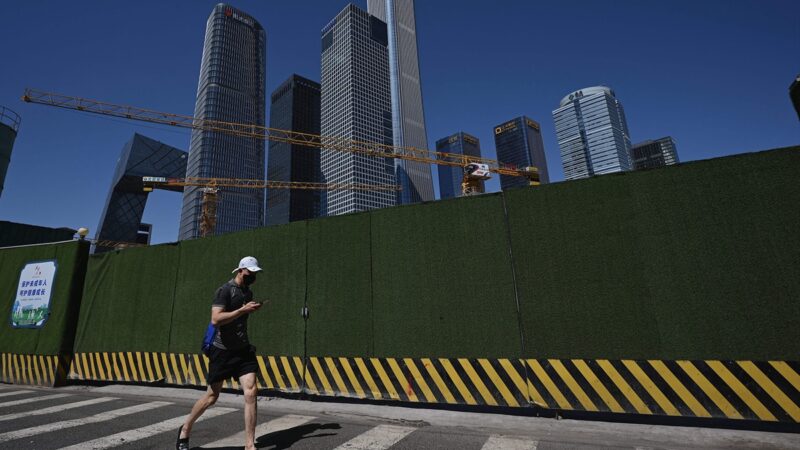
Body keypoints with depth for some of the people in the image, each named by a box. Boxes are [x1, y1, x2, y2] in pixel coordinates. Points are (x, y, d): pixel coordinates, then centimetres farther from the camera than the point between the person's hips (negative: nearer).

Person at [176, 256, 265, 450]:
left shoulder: (248, 292, 10)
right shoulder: (225, 290, -12)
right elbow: (215, 319, -24)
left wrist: (252, 310, 11)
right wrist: (243, 310, -25)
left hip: (243, 350, 5)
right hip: (222, 350, -5)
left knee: (250, 393, -5)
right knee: (212, 395, 10)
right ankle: (185, 429, 40)